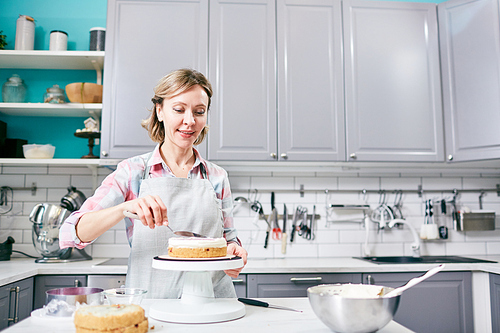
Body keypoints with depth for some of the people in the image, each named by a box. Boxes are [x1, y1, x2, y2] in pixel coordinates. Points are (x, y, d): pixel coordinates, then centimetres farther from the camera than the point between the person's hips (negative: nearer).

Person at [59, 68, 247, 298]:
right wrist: (125, 207, -23)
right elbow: (70, 234, -7)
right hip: (150, 303, -3)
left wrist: (235, 251, -5)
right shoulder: (133, 172, 1)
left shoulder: (217, 177, 8)